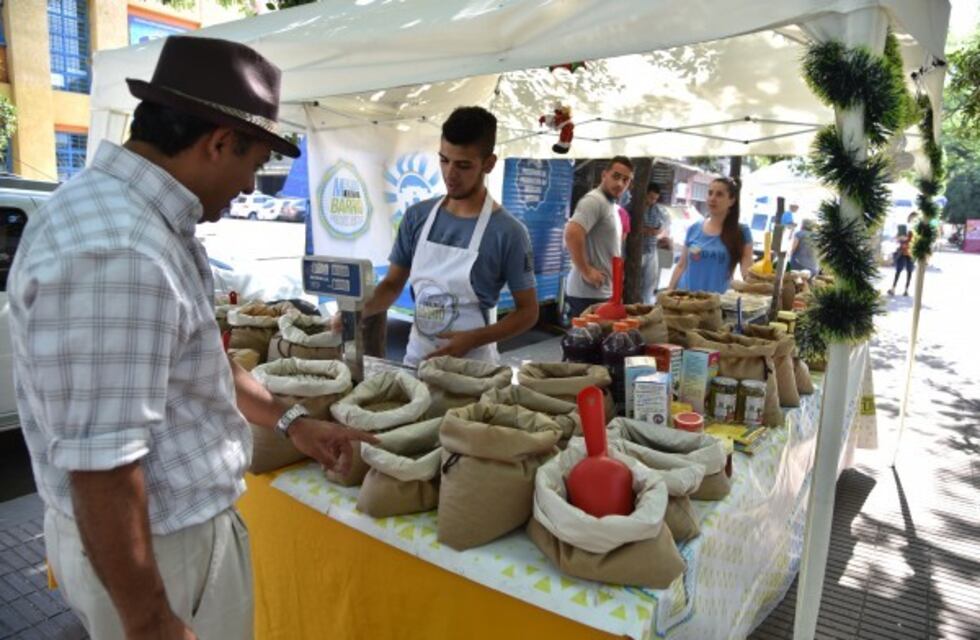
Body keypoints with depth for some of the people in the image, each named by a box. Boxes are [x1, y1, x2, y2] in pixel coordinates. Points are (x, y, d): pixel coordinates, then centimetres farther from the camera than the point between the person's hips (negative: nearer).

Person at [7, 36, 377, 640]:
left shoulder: (149, 220, 3)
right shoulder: (116, 253, -31)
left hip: (180, 521, 9)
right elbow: (101, 469, -29)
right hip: (152, 545, -9)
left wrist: (291, 421, 13)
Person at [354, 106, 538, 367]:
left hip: (471, 364, -4)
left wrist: (472, 339, -20)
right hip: (415, 358, 4)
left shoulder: (507, 232, -14)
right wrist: (360, 310, -13)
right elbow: (393, 284, 6)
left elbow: (528, 312, -8)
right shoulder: (417, 216, -2)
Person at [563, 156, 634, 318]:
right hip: (588, 294, -10)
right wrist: (586, 271, -24)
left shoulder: (612, 204, 18)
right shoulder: (595, 200, -14)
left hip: (604, 291, 10)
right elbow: (572, 233, -29)